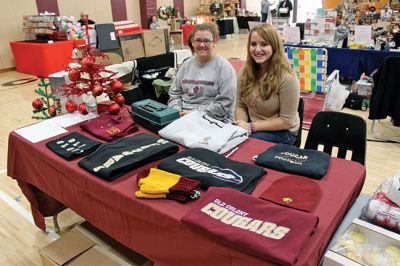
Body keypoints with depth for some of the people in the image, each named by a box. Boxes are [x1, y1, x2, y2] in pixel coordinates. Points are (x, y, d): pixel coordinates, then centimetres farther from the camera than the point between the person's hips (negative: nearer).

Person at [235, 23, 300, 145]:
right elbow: (240, 105, 4)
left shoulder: (287, 78, -21)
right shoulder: (245, 71, -2)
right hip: (251, 127, 5)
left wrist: (252, 126, -21)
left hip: (282, 132, -5)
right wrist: (242, 125, -16)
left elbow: (286, 121, -17)